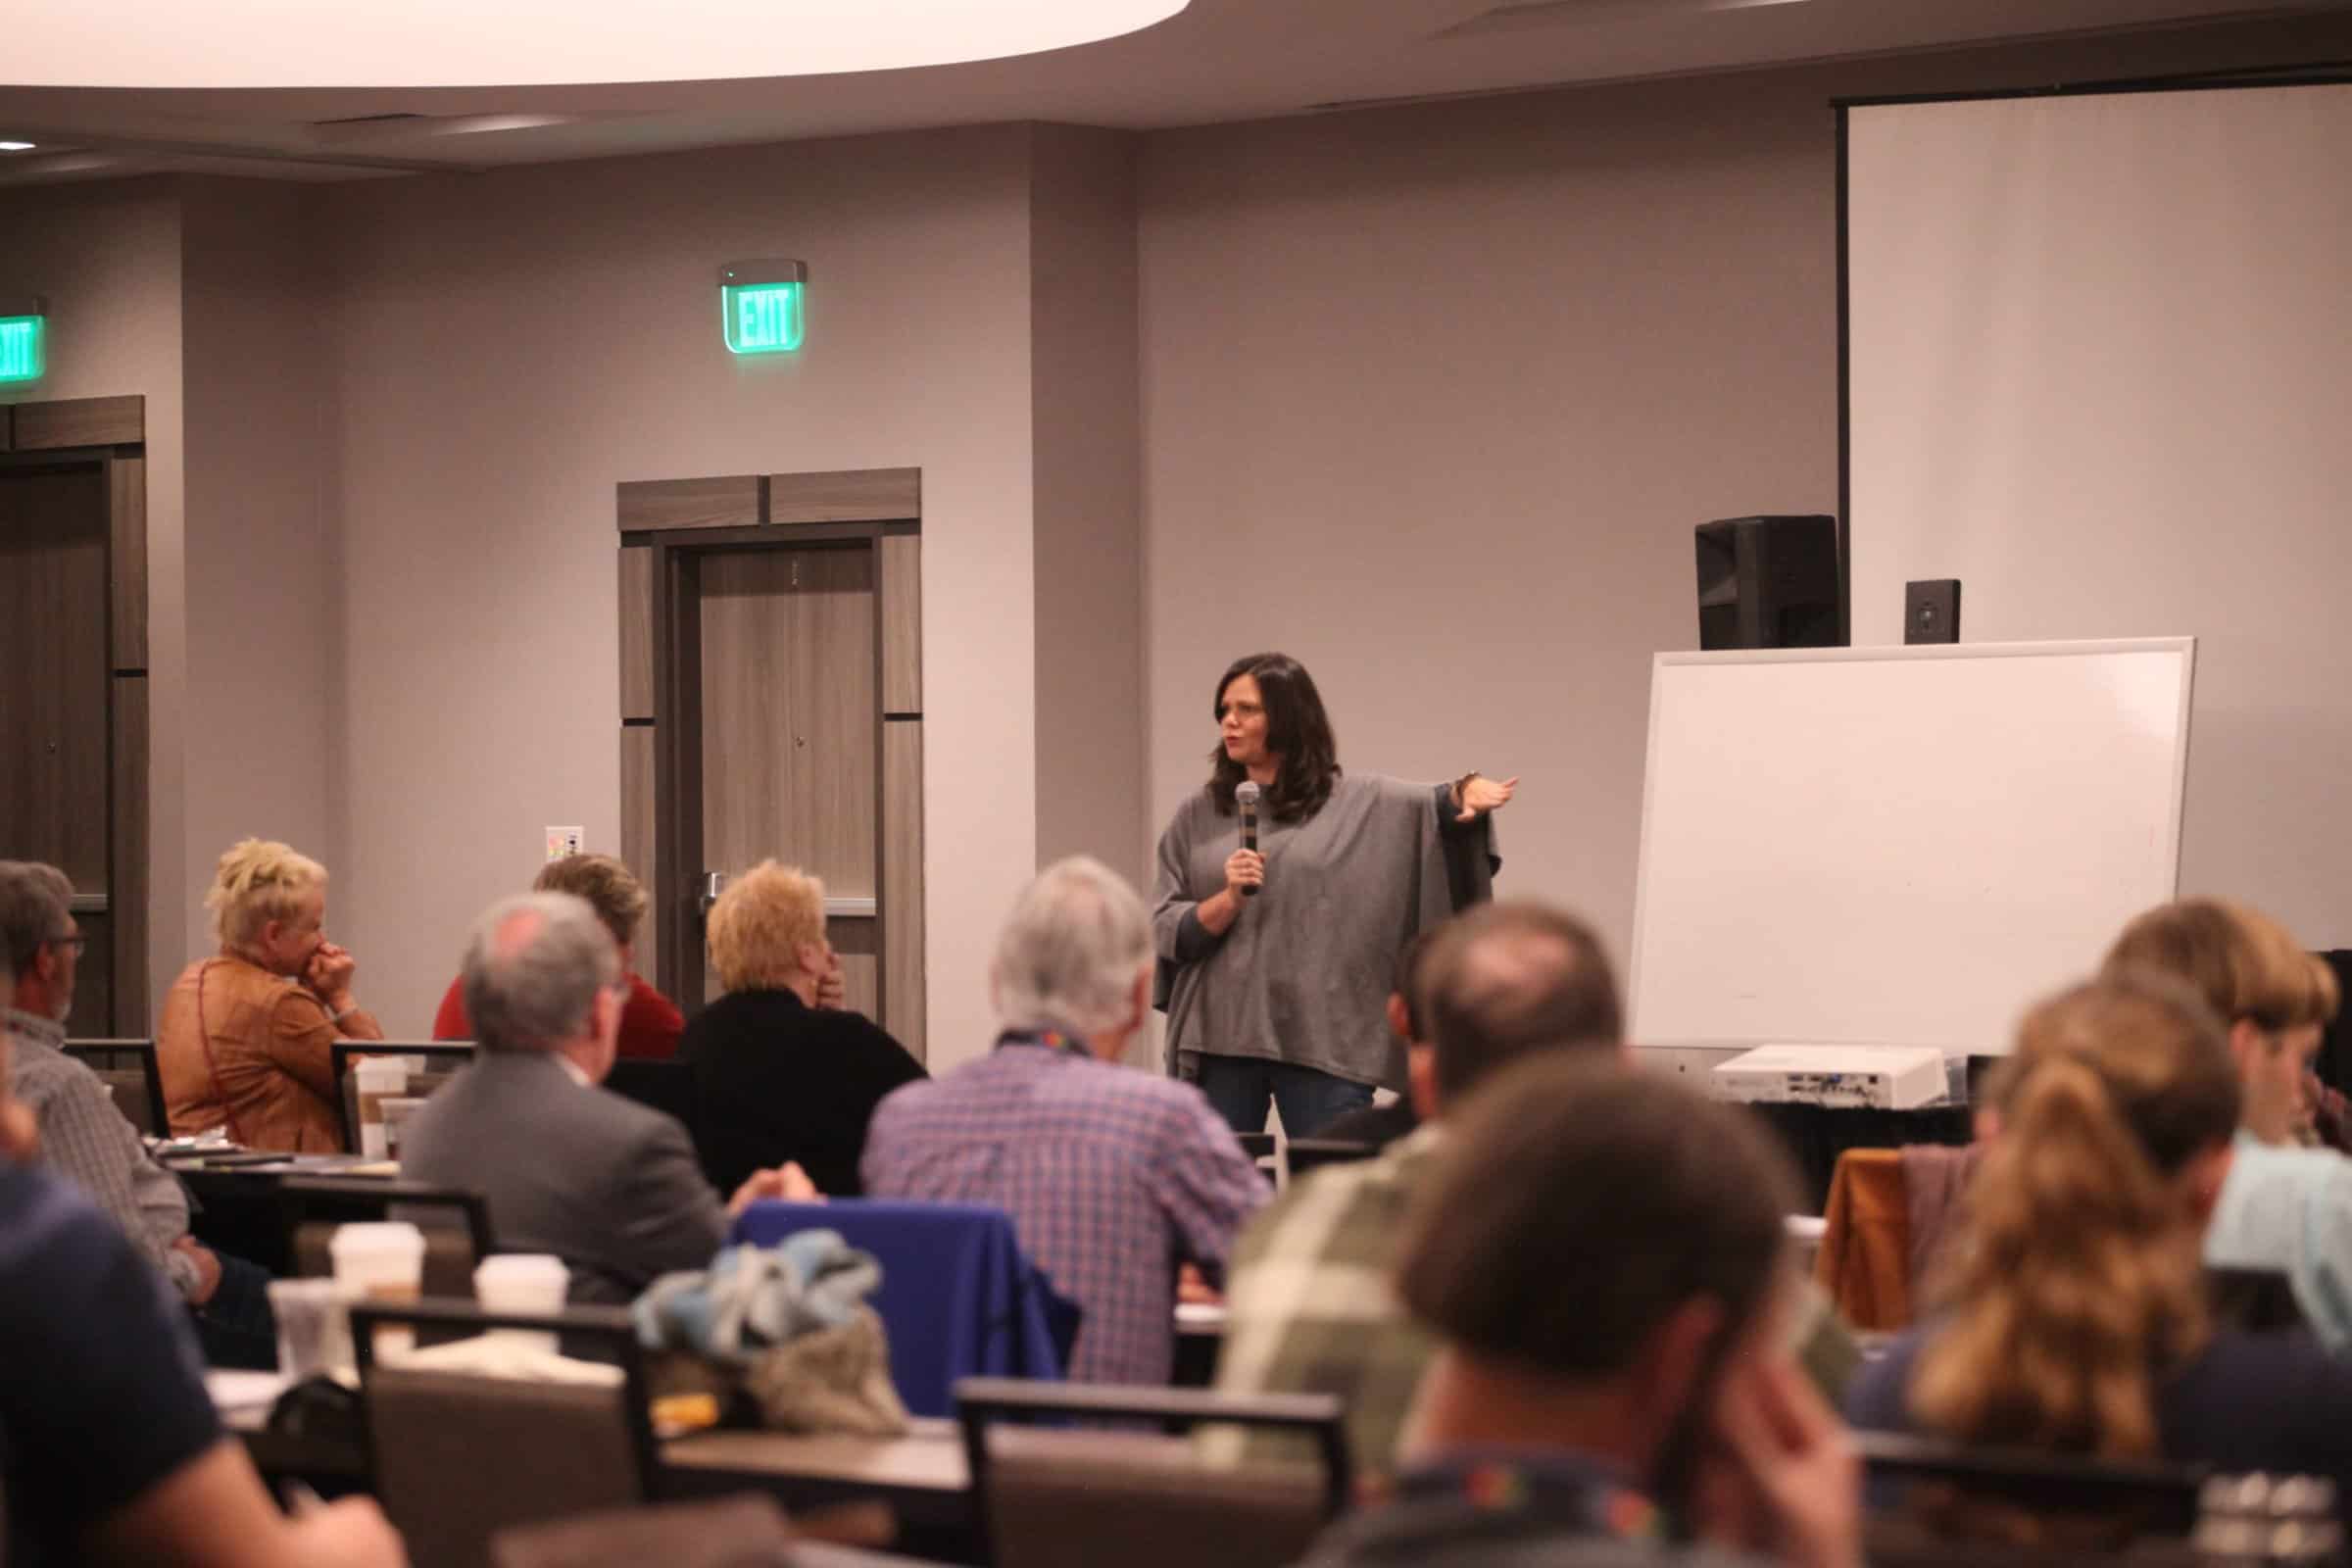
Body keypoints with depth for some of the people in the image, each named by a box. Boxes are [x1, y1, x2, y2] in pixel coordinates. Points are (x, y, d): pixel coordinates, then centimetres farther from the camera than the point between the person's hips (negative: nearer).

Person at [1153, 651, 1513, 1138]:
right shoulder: (1198, 816, 11)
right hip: (1219, 1039, 2)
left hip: (1324, 1041, -2)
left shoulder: (1358, 803, 6)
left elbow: (1439, 805, -8)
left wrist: (1467, 790, -30)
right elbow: (1165, 933, 6)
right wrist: (1230, 900, -12)